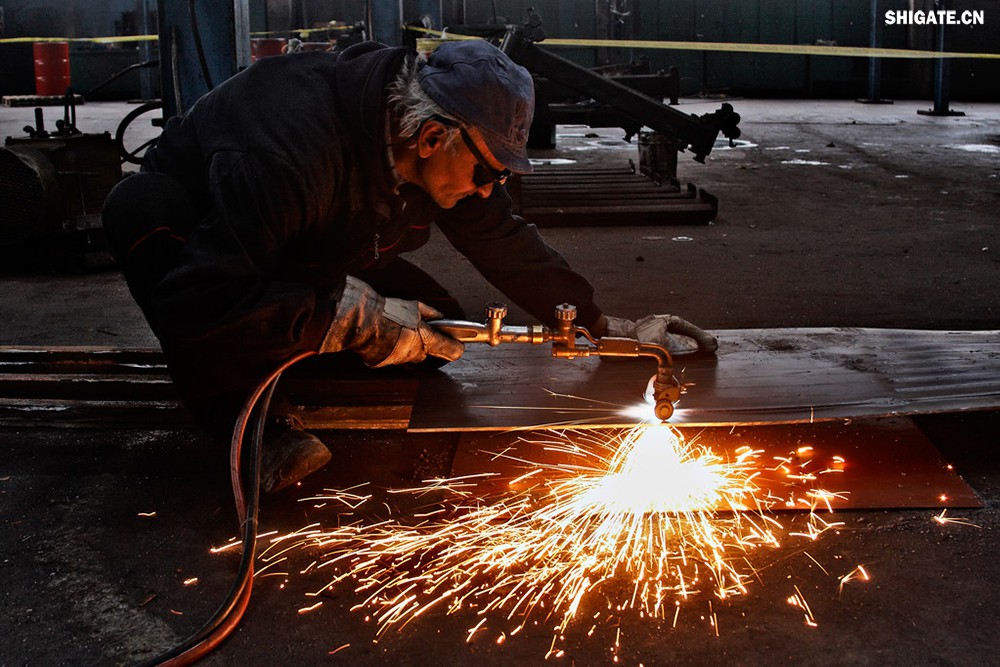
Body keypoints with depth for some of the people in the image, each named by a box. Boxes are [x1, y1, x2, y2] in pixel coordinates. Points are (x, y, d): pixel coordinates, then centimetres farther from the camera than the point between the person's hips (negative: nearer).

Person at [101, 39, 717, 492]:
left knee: (441, 332, -10)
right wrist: (350, 315, -44)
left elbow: (505, 242, -7)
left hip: (312, 261, 6)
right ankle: (247, 420, -31)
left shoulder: (441, 150, -18)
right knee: (143, 205, -40)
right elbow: (197, 297, -44)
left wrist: (606, 324, -11)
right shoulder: (290, 151, -42)